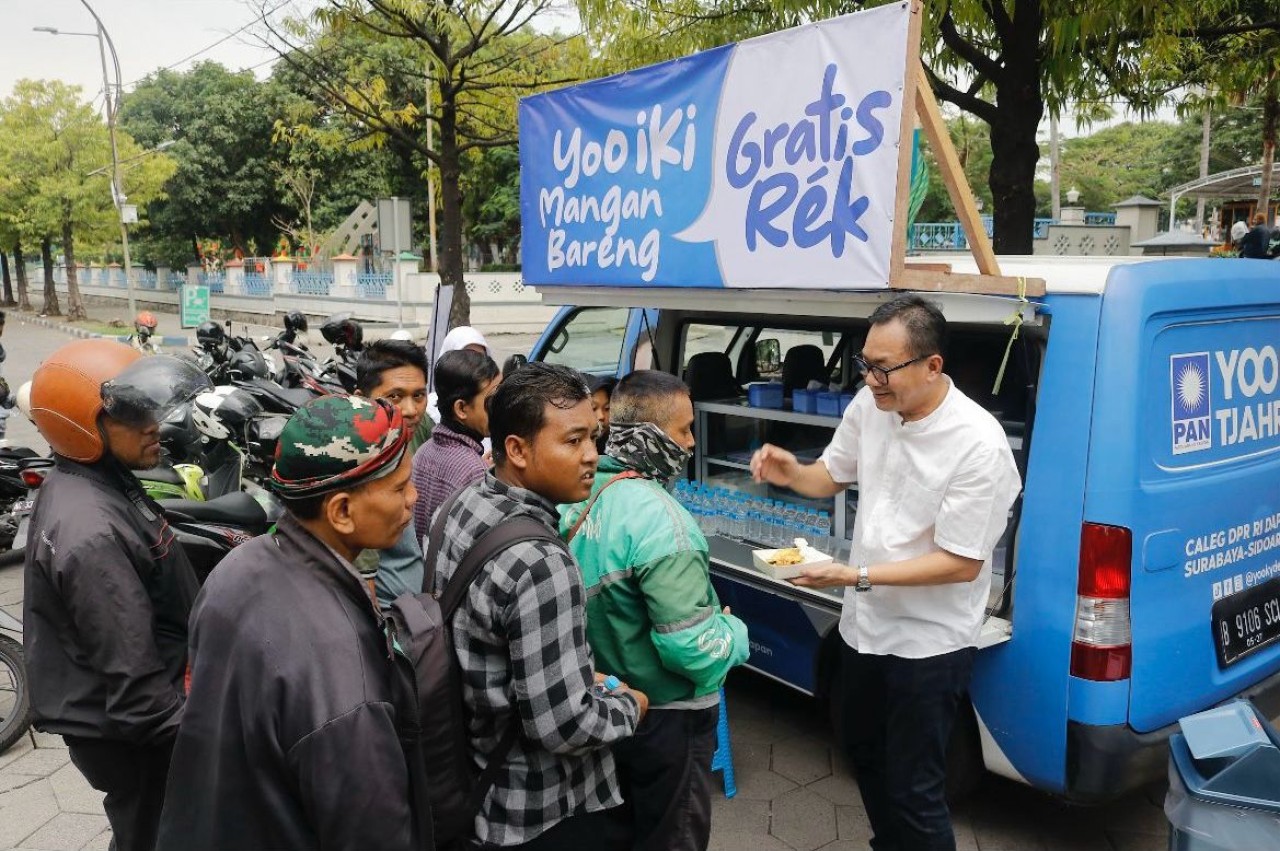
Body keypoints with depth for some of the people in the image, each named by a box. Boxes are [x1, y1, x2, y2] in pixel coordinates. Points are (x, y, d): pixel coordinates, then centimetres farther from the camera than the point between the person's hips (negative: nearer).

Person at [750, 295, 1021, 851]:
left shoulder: (978, 444, -25)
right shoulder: (870, 405, -7)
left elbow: (962, 563, -23)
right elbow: (832, 476, 10)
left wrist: (856, 576, -29)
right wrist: (791, 474, -12)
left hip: (928, 641, -7)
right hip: (865, 623, 7)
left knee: (912, 790, 4)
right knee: (863, 749, 26)